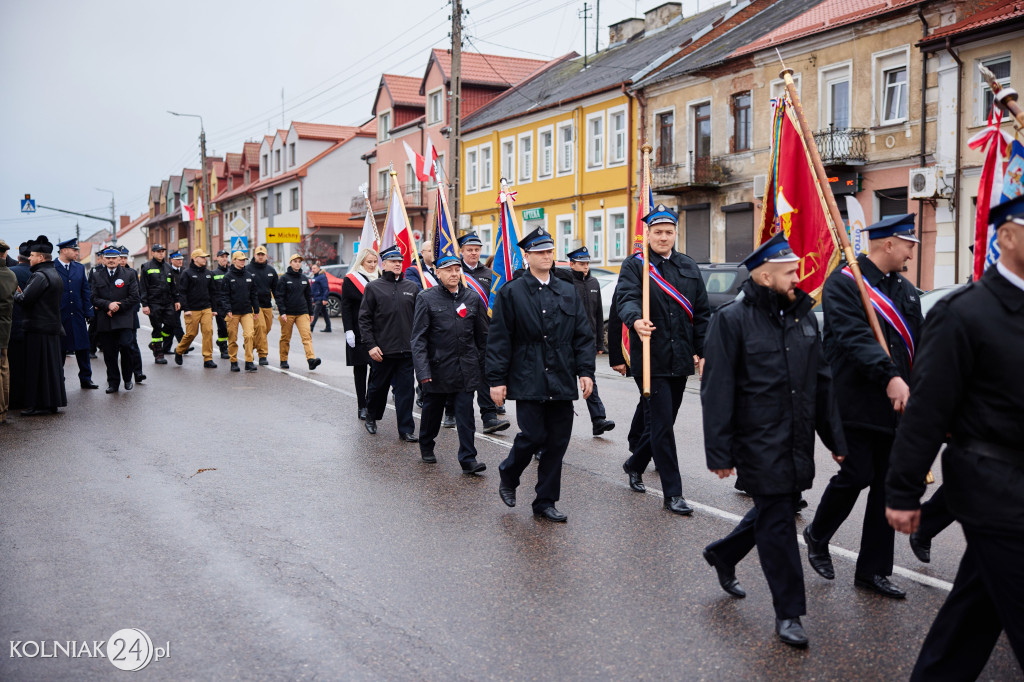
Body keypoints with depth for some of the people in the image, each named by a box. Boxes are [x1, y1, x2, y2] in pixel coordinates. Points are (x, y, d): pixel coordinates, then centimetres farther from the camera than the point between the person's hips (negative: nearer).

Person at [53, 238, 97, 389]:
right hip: (59, 317, -4)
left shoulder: (80, 268, 10)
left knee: (83, 349, 6)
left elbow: (86, 292, 11)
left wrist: (88, 313, 4)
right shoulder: (51, 268, -5)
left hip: (77, 316, 4)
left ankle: (85, 379, 15)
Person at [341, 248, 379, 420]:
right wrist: (348, 331, -12)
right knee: (360, 368, 3)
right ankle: (362, 406, 9)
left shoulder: (379, 278, 12)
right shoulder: (350, 280, 0)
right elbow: (345, 307, -3)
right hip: (358, 332, -3)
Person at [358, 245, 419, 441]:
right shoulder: (373, 287, 1)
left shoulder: (412, 288, 10)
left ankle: (406, 430, 6)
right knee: (378, 386, 12)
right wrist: (370, 345, -8)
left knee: (405, 390, 1)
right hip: (382, 350, -2)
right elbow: (364, 319, -1)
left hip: (407, 350, 2)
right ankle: (371, 418, 36)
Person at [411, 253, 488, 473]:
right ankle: (426, 448, 37)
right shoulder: (426, 299, -4)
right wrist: (422, 370, -15)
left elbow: (482, 336, 12)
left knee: (465, 413, -3)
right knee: (432, 411, 14)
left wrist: (484, 365, 11)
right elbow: (419, 338, -7)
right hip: (437, 368, -1)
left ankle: (468, 459, 1)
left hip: (466, 369, 1)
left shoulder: (472, 298, 6)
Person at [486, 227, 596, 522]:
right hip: (528, 381, -4)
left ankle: (545, 502, 17)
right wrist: (496, 380, -7)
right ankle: (508, 478, 21)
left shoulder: (568, 292, 13)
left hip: (562, 381, 4)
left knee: (557, 442, 5)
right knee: (533, 435, -9)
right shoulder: (511, 293, 0)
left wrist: (585, 371, 2)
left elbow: (583, 335, 13)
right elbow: (498, 339, -2)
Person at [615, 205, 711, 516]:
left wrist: (702, 351, 6)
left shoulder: (688, 267, 11)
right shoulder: (634, 265, -3)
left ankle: (634, 464, 39)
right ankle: (673, 493, 3)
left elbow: (702, 312, 13)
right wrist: (636, 320, -43)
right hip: (650, 359, -5)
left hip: (680, 359, 6)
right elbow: (626, 298, -22)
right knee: (661, 424, -5)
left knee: (663, 421, 15)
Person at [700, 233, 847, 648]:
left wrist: (836, 438, 13)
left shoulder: (803, 315, 9)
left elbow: (823, 382, 15)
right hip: (759, 445, -7)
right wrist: (719, 453, -14)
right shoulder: (733, 319, -11)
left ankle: (723, 555, 42)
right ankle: (788, 612, 13)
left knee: (778, 510, 18)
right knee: (777, 523, -1)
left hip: (798, 443, 7)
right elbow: (717, 391, -12)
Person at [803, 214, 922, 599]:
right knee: (856, 475, -6)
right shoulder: (843, 282, -8)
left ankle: (873, 570, 19)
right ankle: (817, 536, 23)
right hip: (855, 403, -7)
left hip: (896, 405, 7)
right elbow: (854, 337, -21)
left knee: (888, 485, 8)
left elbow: (918, 347, 17)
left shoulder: (906, 291, 16)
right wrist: (889, 377, -32)